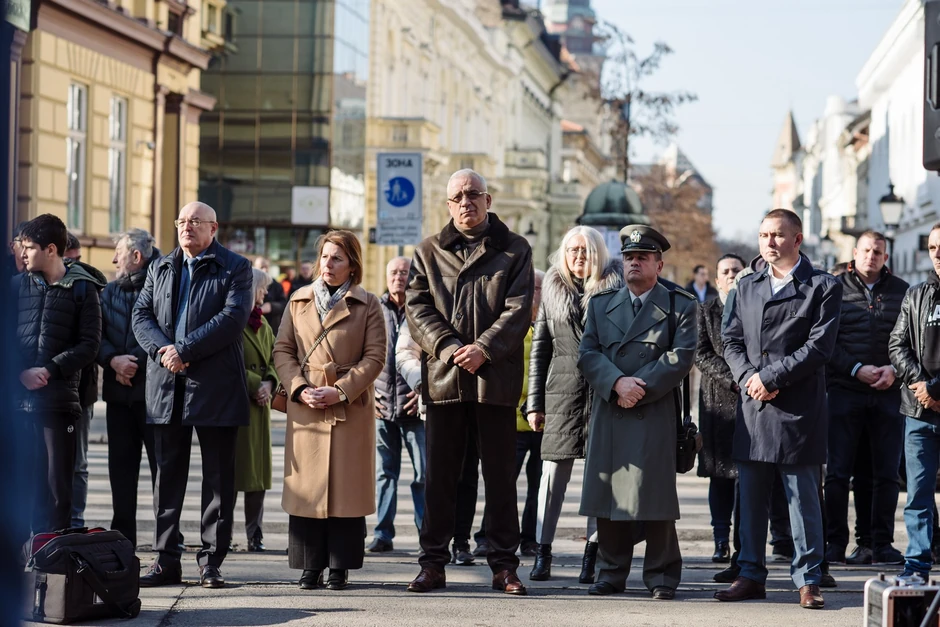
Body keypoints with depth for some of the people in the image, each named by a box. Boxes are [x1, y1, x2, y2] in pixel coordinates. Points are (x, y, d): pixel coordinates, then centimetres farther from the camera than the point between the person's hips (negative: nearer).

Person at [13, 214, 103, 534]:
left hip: (59, 399, -2)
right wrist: (22, 372, -8)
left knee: (57, 484, -1)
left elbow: (89, 344, -2)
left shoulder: (82, 288, 3)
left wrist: (50, 370, -12)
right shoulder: (18, 284, 12)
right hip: (19, 397, 3)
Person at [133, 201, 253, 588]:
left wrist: (184, 350, -17)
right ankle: (166, 560, 12)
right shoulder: (161, 269, 16)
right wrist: (163, 350, -11)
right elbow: (141, 315, 9)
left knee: (218, 477, 1)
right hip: (166, 386, 4)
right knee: (168, 474, 7)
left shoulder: (235, 268, 1)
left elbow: (233, 317, -12)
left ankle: (211, 562, 5)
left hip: (216, 386, -4)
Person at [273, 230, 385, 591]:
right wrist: (300, 389, -7)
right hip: (306, 409, 2)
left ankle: (340, 567, 6)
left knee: (346, 489, -1)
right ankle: (310, 567, 7)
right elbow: (283, 350, 9)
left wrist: (341, 391, -13)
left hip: (351, 410, -2)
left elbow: (375, 356, -2)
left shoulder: (367, 305, 3)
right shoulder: (299, 300, 11)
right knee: (307, 488, 1)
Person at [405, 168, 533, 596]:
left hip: (496, 378, -1)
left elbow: (518, 310, -3)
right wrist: (448, 347, -13)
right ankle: (433, 563, 11)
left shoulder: (514, 250, 5)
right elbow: (417, 308, 2)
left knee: (500, 474, 3)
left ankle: (503, 564, 9)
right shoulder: (429, 252, 11)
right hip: (444, 377, 2)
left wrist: (483, 349, -16)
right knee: (439, 475, 5)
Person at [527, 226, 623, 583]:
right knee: (554, 471, -2)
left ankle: (593, 554, 6)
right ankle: (543, 552, 2)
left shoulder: (613, 290, 5)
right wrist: (535, 402, 8)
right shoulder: (553, 291, 13)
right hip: (563, 389, 1)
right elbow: (539, 349, 13)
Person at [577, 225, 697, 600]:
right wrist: (617, 382, -12)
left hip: (655, 417, -3)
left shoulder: (680, 306, 8)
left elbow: (681, 356, -4)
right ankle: (611, 573, 12)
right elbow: (587, 354, 6)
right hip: (608, 415, 3)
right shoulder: (601, 304, 17)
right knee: (609, 498, 3)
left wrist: (641, 388, -12)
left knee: (655, 497, -5)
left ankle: (662, 578, 2)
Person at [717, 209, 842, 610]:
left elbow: (819, 346, -9)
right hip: (753, 410, 5)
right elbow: (731, 340, 12)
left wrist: (769, 378, -13)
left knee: (803, 497, -2)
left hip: (798, 410, -5)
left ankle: (808, 580, 4)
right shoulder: (746, 287, 16)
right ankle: (751, 575, 17)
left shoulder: (823, 287, -1)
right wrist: (748, 377, -7)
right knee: (750, 497, 9)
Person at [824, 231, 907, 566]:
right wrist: (857, 370, -12)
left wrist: (894, 369, -10)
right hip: (845, 390, -2)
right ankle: (836, 543, 6)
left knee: (886, 473, 3)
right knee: (838, 472, -1)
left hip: (889, 392, 2)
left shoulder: (901, 292, 9)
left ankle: (881, 543, 10)